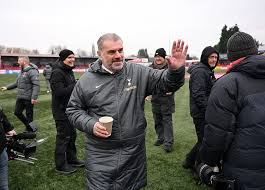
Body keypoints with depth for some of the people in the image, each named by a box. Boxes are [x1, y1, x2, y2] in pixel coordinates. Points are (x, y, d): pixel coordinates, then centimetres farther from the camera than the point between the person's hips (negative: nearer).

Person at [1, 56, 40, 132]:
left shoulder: (32, 71, -17)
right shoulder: (22, 71, 14)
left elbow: (36, 85, -24)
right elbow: (17, 83, 25)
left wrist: (34, 97, -30)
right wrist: (7, 87, 20)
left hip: (28, 98, -9)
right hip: (20, 97, 9)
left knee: (29, 114, 3)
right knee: (17, 112, 16)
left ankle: (30, 129, 21)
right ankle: (29, 125, 32)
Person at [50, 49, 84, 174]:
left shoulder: (69, 71, 13)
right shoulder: (57, 73, -18)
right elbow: (59, 92, -27)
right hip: (61, 111, -10)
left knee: (72, 135, 18)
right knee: (63, 137, 1)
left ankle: (71, 159, 35)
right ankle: (60, 165, 17)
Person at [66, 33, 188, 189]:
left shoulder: (138, 72, -3)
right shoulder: (87, 80, -2)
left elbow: (165, 82, -3)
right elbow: (73, 109, 6)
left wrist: (176, 70, -25)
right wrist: (90, 124, -12)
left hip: (134, 152, 2)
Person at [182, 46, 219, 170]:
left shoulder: (207, 71, 16)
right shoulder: (200, 71, -17)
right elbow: (198, 95, -24)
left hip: (205, 113, 10)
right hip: (201, 113, -10)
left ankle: (189, 161, 33)